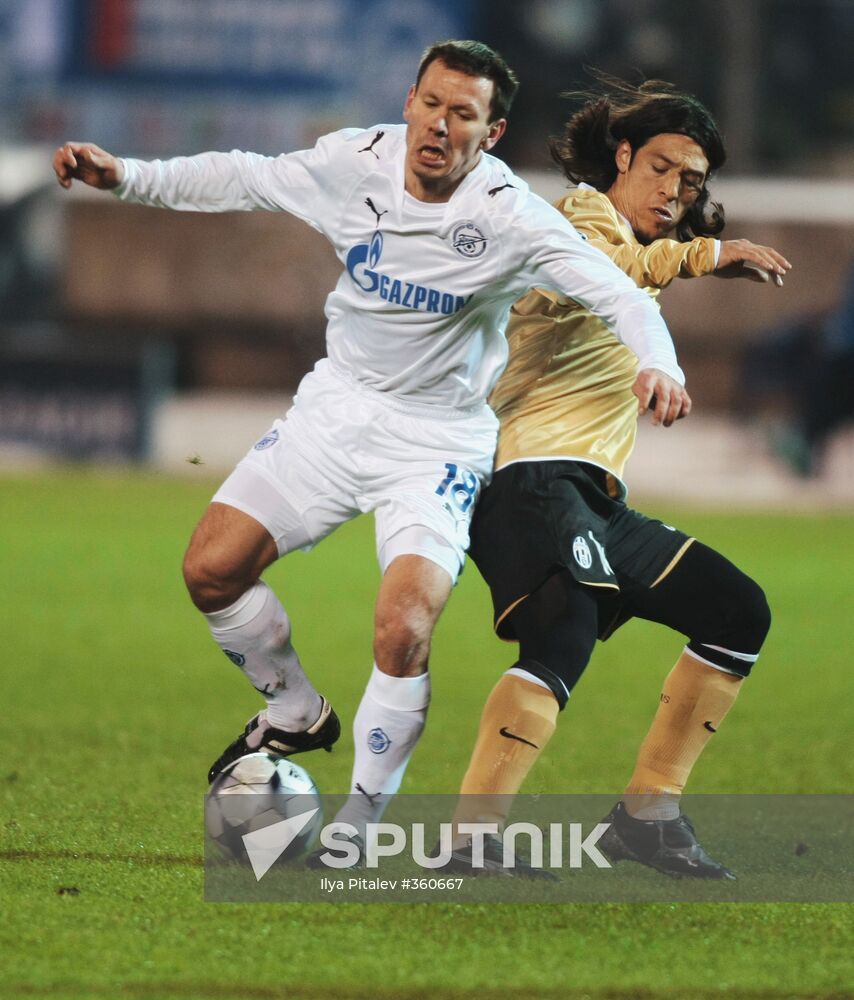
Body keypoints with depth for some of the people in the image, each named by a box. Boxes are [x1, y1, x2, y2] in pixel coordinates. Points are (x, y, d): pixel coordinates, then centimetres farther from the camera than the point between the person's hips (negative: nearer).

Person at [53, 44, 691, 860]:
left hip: (437, 439, -5)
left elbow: (619, 295, -25)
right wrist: (125, 176, 3)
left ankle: (358, 825, -4)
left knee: (402, 631, -22)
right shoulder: (355, 163, -9)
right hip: (337, 405, 5)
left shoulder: (508, 216, -21)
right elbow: (241, 180, 7)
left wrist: (657, 363, -45)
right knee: (210, 571, -2)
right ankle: (296, 715, 25)